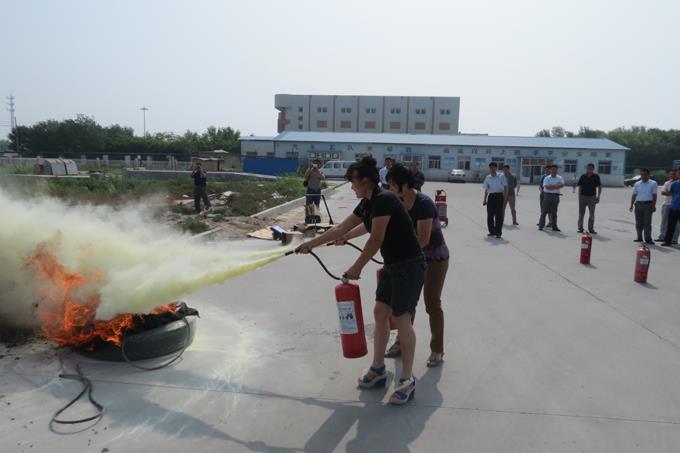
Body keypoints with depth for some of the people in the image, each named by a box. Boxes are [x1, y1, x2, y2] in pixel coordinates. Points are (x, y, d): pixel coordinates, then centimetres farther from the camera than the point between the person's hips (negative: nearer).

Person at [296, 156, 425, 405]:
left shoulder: (384, 200, -20)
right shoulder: (367, 204, 8)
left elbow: (376, 240, -20)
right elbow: (340, 229, 16)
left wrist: (356, 268, -10)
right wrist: (310, 244, 21)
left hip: (409, 265, -9)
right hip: (392, 265, 9)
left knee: (402, 318, -5)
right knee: (380, 312, 11)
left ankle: (407, 380, 8)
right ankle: (378, 369, 24)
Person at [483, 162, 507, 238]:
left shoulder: (501, 177, 0)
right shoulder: (487, 177, 9)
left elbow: (505, 187, 1)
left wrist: (505, 198, -7)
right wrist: (485, 200, 13)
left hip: (499, 196, -4)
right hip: (490, 196, 4)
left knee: (498, 215, -3)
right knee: (490, 215, 6)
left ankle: (498, 232, 3)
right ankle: (492, 231, 18)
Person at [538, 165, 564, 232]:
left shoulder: (560, 178, 8)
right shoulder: (547, 178, 2)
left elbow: (562, 185, -11)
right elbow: (546, 187, -13)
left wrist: (551, 186, -17)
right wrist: (556, 186, -11)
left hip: (556, 196, 2)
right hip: (547, 195, -2)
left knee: (554, 212, 7)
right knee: (544, 211, -1)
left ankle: (554, 227, 13)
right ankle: (541, 225, 4)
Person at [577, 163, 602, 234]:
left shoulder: (596, 177, -1)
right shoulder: (583, 176, 1)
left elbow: (599, 187, 3)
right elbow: (580, 187, 4)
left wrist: (598, 197, -3)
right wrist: (579, 197, -1)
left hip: (592, 197, 0)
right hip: (583, 196, 1)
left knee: (592, 214, 5)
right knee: (581, 213, 6)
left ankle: (591, 229, 13)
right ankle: (580, 228, 16)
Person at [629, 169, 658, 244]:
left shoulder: (653, 183, 2)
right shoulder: (637, 184, 11)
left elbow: (654, 195, -1)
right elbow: (634, 195, 12)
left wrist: (653, 206, -8)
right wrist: (631, 205, 6)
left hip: (648, 204, -3)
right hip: (638, 204, 3)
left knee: (647, 222, -3)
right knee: (638, 222, 7)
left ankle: (648, 238, 0)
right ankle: (639, 237, 15)